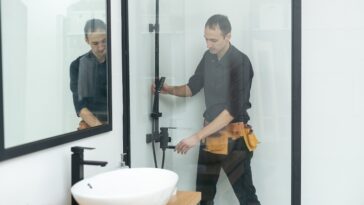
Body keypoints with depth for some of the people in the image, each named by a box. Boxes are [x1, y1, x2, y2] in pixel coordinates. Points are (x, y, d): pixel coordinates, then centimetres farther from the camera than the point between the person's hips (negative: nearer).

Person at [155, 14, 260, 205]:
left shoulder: (240, 62, -18)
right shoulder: (208, 57, 3)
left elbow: (233, 110, -24)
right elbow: (193, 87, 17)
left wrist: (197, 137, -27)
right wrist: (171, 90, -4)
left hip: (233, 137, -6)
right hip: (210, 133, 7)